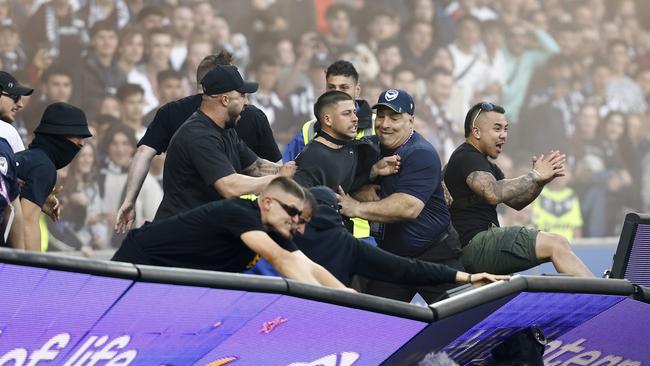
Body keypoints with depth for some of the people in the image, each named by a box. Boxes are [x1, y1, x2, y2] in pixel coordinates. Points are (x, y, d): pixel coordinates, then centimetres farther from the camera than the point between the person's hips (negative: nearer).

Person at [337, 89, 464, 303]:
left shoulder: (421, 154, -17)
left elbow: (409, 207, -28)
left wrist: (358, 208, -28)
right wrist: (362, 190, -13)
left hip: (434, 254, -7)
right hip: (388, 254, 7)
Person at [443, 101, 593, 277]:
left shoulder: (486, 164, 25)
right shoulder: (466, 158, -9)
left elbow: (516, 201, 16)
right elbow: (494, 194, -26)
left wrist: (540, 181, -1)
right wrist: (534, 175, -17)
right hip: (475, 245, -10)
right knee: (556, 244, -17)